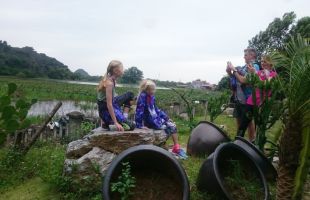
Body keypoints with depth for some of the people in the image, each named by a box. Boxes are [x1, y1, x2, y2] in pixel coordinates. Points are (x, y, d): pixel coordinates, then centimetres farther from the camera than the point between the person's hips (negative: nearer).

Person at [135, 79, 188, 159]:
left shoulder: (152, 96, 6)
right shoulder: (142, 96, -19)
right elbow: (139, 111, -20)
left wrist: (166, 117, 11)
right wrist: (140, 125, -20)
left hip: (156, 118, 8)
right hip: (150, 121, -8)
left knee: (172, 125, 1)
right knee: (166, 128, -15)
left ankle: (176, 147, 6)